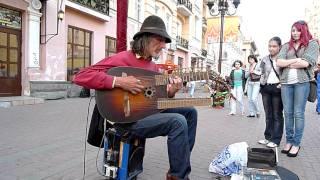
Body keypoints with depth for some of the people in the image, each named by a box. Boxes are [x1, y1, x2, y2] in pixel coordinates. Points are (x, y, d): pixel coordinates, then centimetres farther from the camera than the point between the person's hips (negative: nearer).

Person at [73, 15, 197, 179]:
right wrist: (119, 82, -29)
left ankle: (181, 163, 14)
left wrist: (170, 93, -7)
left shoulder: (153, 65, 12)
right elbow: (81, 76, -20)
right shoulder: (122, 59, -13)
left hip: (149, 111, 9)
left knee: (190, 112, 6)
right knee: (178, 121, -27)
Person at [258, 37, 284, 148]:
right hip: (266, 88, 5)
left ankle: (276, 140, 8)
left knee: (277, 115, 2)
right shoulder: (265, 59, 9)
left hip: (277, 88, -5)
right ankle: (268, 137, 22)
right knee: (268, 115, 12)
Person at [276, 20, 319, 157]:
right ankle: (289, 141, 15)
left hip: (302, 82, -3)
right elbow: (279, 62, 2)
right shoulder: (286, 46, 16)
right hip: (286, 82, 4)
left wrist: (287, 63, 0)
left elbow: (306, 63, -10)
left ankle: (296, 144, 8)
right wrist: (296, 60, -8)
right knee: (288, 113, 6)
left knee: (298, 114, 0)